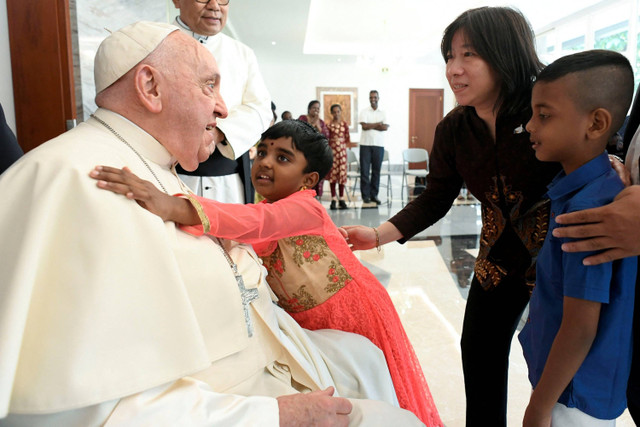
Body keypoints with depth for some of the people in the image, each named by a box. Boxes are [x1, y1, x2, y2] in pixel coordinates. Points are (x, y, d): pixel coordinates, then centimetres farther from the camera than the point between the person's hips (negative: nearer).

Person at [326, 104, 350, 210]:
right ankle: (333, 199, 7)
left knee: (342, 173, 1)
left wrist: (344, 145, -2)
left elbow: (348, 138, 10)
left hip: (342, 150, 1)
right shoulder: (329, 125, 3)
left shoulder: (344, 124, 7)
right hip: (332, 150, -1)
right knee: (332, 173, 0)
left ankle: (341, 199, 9)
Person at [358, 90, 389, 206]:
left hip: (379, 145, 2)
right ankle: (365, 195, 2)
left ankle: (374, 195, 10)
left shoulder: (383, 113, 11)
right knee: (365, 170, -3)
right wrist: (378, 124, -3)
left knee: (376, 170, 3)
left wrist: (370, 125, -8)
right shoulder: (364, 112, 5)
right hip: (366, 144, -2)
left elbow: (385, 127, -5)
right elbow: (364, 126, -10)